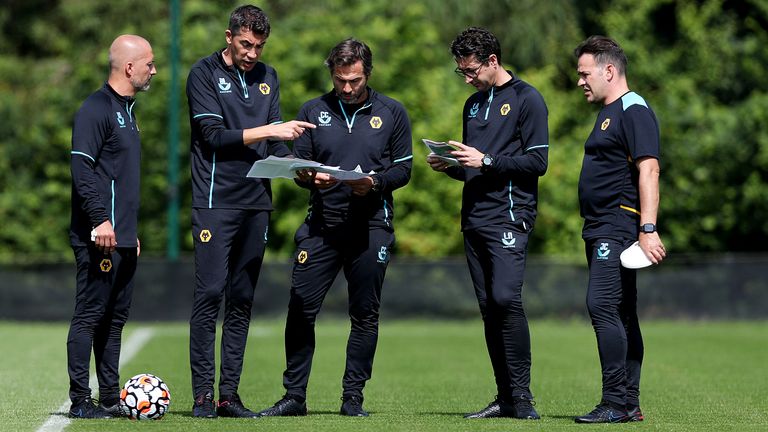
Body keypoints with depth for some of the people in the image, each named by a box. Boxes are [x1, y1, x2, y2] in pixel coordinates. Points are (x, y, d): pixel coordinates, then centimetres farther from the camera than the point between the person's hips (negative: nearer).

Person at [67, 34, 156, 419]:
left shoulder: (127, 111, 20)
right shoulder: (95, 109, -10)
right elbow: (82, 168, -18)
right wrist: (100, 220, -24)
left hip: (123, 238, 10)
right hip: (99, 237, -9)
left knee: (114, 319, 10)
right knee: (89, 316, -7)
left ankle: (110, 398, 14)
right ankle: (80, 400, -6)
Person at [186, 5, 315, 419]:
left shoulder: (267, 77, 15)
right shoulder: (204, 74, -2)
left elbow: (274, 142, 14)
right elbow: (213, 135, -11)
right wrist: (266, 131, -16)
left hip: (256, 203, 5)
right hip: (215, 202, -5)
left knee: (242, 301, 5)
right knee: (210, 295, -10)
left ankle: (230, 393, 7)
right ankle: (203, 395, -7)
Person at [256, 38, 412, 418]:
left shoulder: (391, 113, 5)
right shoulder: (313, 111, 9)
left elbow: (403, 168, 5)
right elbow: (297, 165, 11)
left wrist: (375, 182, -14)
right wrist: (311, 179, -12)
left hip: (371, 226, -1)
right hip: (322, 225, 1)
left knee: (365, 315, 3)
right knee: (301, 308, -4)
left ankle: (353, 397, 11)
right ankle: (294, 396, 3)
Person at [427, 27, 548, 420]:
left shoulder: (526, 99, -2)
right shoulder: (473, 104, 21)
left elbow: (537, 161, -9)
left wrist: (486, 161, -15)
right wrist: (450, 166, 7)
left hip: (510, 216, -8)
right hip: (474, 219, 8)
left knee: (506, 298, -20)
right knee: (488, 308, 5)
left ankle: (522, 394, -15)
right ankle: (505, 398, 7)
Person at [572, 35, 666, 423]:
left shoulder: (633, 111, -10)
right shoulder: (608, 115, 21)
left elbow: (648, 170, -20)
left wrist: (648, 229, -27)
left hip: (620, 227, -10)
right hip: (600, 231, 10)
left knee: (602, 306, -17)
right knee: (621, 315, 10)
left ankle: (616, 403, -18)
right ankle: (629, 404, 12)